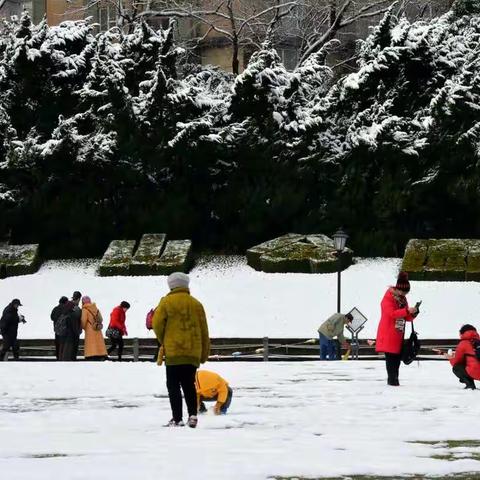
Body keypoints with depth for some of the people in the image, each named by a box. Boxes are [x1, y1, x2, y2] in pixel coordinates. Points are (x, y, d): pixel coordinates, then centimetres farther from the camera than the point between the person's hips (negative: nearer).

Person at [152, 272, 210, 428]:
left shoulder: (167, 302, -3)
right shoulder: (196, 304, 8)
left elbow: (157, 323, -7)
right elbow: (204, 331, 10)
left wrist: (163, 342, 11)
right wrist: (204, 354, 18)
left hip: (173, 352, -4)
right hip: (193, 353, 4)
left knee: (173, 385, 1)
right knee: (189, 385, 14)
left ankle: (177, 418, -5)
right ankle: (193, 415, 2)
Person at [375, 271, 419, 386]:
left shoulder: (403, 299, 14)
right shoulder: (388, 298, -10)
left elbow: (406, 317, 16)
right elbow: (391, 313, -24)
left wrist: (412, 314, -7)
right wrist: (407, 311, -30)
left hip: (399, 334, 8)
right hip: (388, 334, -8)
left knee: (398, 356, 8)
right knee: (391, 357, -10)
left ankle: (394, 379, 15)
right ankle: (392, 379, -9)